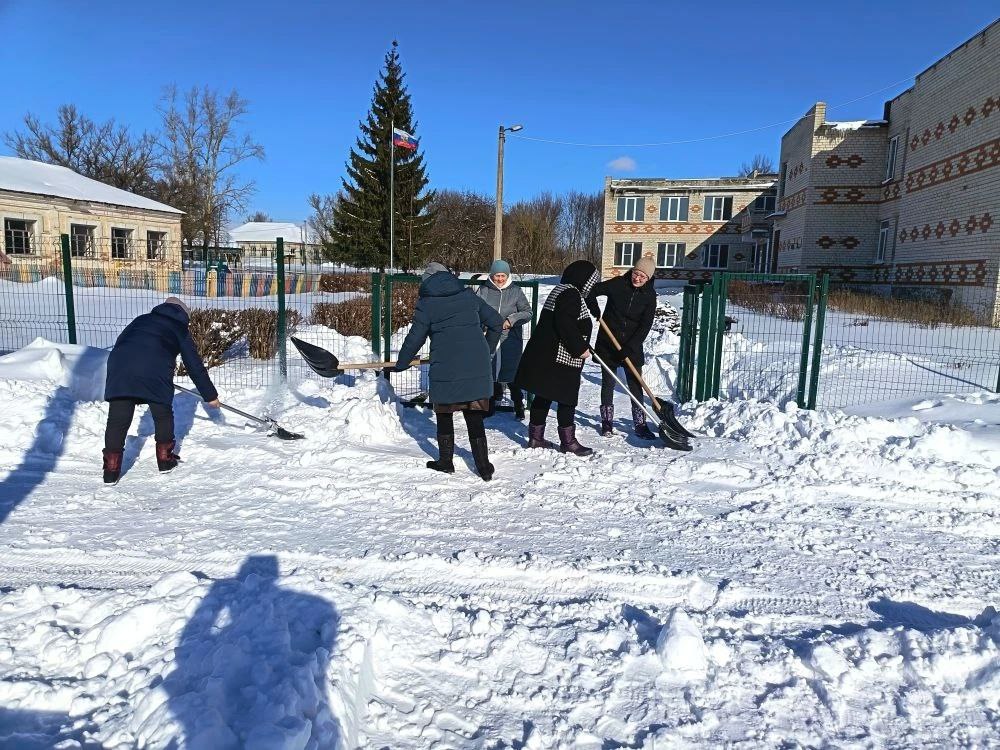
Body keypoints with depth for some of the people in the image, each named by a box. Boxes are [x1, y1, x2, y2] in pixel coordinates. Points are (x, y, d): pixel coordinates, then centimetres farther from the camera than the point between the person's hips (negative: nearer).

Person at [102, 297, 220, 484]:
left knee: (118, 419, 7)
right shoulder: (180, 330, 23)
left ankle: (111, 469, 7)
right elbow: (195, 365, 24)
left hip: (119, 366, 3)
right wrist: (210, 395, 30)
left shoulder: (141, 319, 32)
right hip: (155, 372, -3)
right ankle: (165, 458, 26)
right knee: (163, 415, 18)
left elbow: (120, 342, 30)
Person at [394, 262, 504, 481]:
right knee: (474, 417, 9)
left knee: (444, 415, 16)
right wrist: (487, 350, 27)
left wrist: (401, 364, 22)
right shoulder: (468, 295, 12)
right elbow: (497, 323, 13)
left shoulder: (426, 303, 4)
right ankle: (484, 467, 11)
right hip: (477, 366, 3)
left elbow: (415, 338, 7)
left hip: (446, 368, -3)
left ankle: (445, 462, 24)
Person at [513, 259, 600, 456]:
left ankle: (535, 436, 21)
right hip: (560, 359, -10)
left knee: (543, 396, 14)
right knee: (567, 398, -2)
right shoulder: (571, 293, -14)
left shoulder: (560, 290, 19)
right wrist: (580, 347, -18)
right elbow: (565, 323, -25)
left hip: (544, 355, 10)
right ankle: (568, 441, 5)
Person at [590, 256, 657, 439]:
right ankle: (606, 422, 17)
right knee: (608, 383, 6)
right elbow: (592, 290, 1)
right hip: (608, 343, 0)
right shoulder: (618, 284, -7)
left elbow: (645, 325, -10)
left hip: (632, 346, 0)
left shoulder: (649, 295, -5)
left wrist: (630, 347, -18)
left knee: (635, 385, 1)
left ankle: (640, 424, 8)